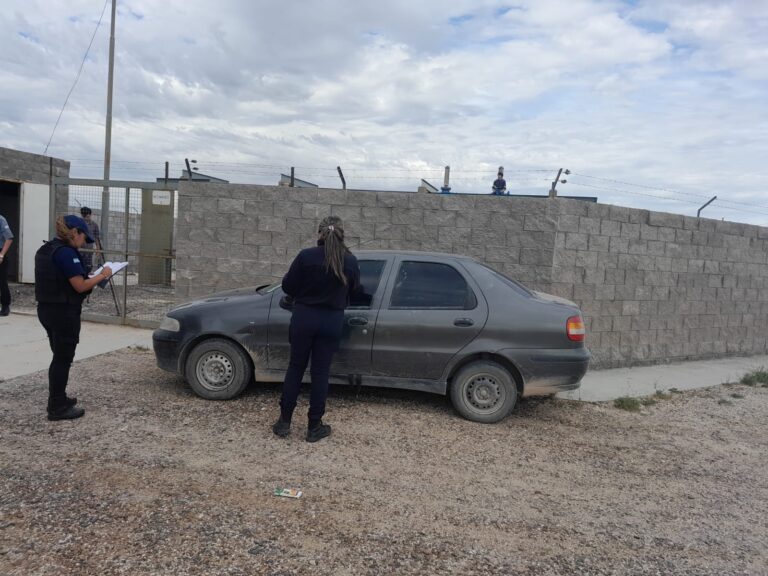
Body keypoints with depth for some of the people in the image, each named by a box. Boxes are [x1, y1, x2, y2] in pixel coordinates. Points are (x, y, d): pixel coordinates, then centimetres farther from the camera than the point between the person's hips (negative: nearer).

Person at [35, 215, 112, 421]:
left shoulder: (45, 250, 12)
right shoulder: (66, 252, -18)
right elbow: (80, 286, -20)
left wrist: (92, 277, 10)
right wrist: (102, 275, -7)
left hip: (46, 309, 9)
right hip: (64, 312, -9)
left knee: (59, 356, 19)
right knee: (63, 358, 0)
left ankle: (58, 399, 30)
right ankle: (57, 408, 8)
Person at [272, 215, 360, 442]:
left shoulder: (306, 256, -10)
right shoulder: (350, 261, -5)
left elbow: (287, 286, -2)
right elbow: (354, 288, 12)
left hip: (304, 317, 0)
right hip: (332, 321, 0)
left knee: (295, 367, 13)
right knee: (320, 372, 8)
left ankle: (284, 421, 19)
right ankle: (314, 427, 16)